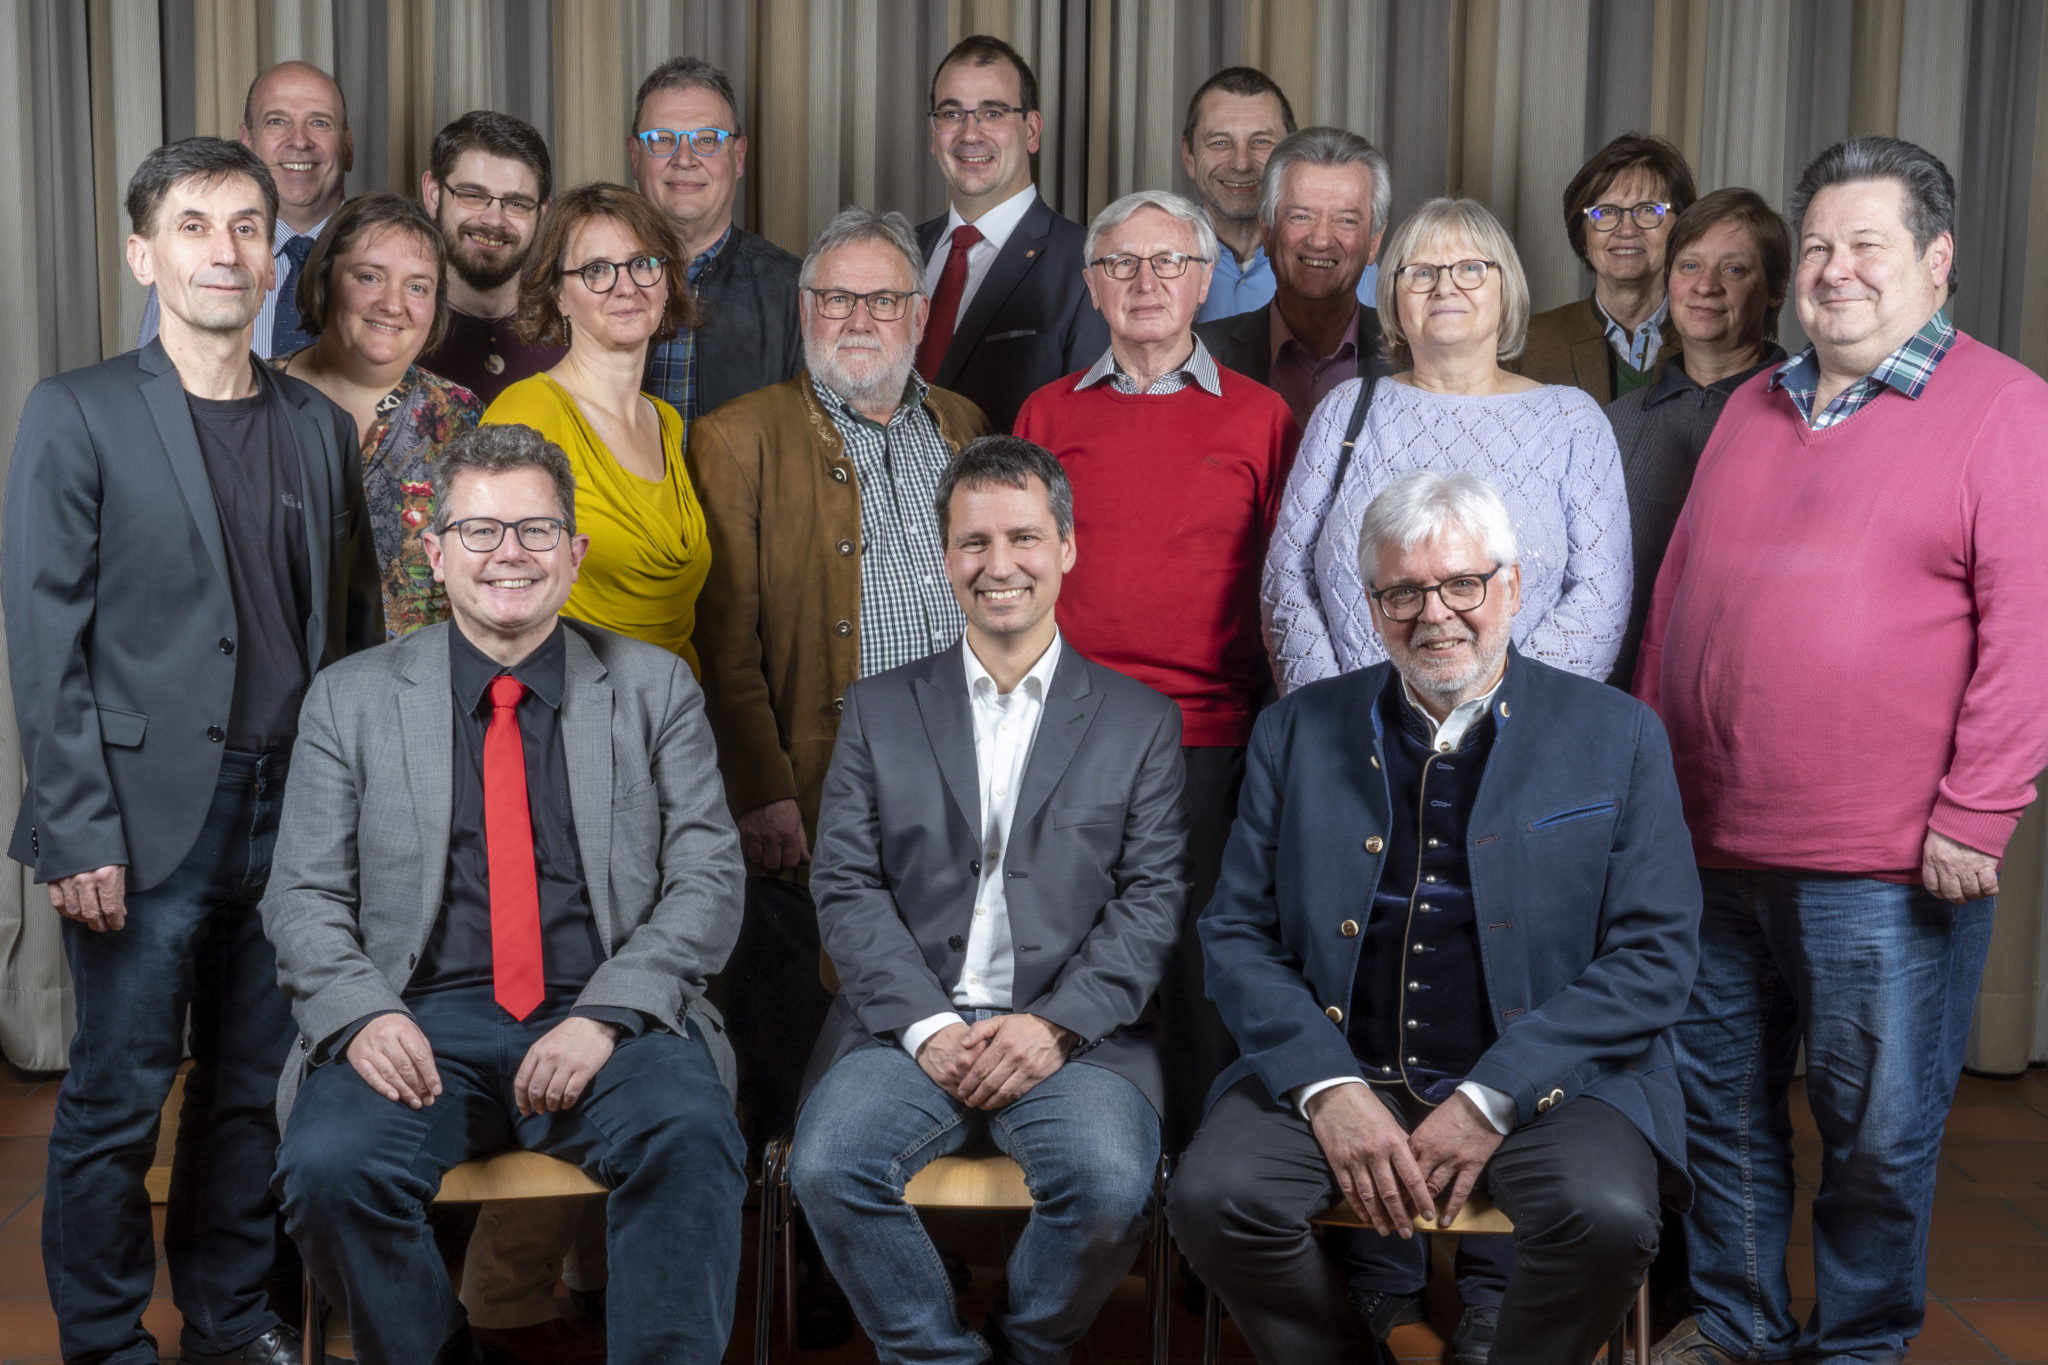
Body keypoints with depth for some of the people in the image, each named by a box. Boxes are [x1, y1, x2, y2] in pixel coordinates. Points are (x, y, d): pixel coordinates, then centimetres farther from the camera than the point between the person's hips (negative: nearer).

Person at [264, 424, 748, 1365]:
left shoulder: (655, 688, 11)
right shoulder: (350, 700, 12)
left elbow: (706, 881, 3)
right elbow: (304, 898, 8)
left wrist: (605, 1015, -12)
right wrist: (363, 1014, -13)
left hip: (606, 1024, -1)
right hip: (422, 1021, 1)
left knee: (690, 1139, -32)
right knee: (329, 1166, -28)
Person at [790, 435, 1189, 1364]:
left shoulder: (1141, 720, 10)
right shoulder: (880, 710, 13)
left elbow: (1152, 901, 2)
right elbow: (846, 889, 4)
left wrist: (1055, 1023, -13)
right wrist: (928, 1026, -10)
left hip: (1073, 1031, -1)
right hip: (911, 1021, 1)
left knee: (1109, 1183, -29)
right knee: (827, 1167, -27)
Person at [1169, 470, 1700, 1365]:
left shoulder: (1616, 737, 3)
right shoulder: (1297, 732, 9)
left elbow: (1656, 955, -3)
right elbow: (1236, 934, 6)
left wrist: (1492, 1098, -12)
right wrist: (1328, 1086, -11)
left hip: (1546, 1079, -1)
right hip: (1337, 1069, 2)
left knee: (1607, 1216, -30)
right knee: (1212, 1197, -24)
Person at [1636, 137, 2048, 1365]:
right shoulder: (1755, 409, 14)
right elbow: (1676, 602, 17)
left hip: (1888, 867, -6)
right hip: (1709, 847, 6)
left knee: (1879, 1137, 7)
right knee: (1721, 1106, 16)